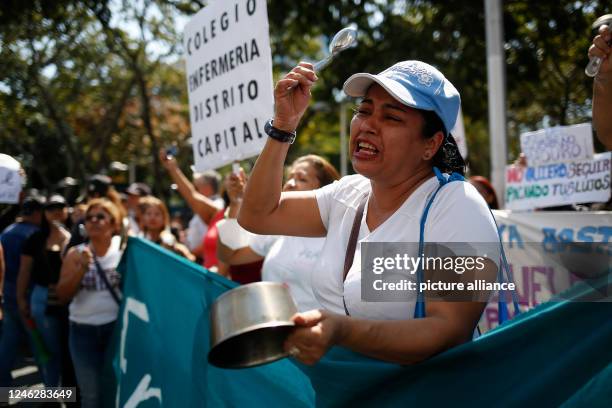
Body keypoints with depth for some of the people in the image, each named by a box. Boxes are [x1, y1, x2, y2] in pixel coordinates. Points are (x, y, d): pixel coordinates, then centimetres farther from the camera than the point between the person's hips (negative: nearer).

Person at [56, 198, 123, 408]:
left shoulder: (123, 248, -3)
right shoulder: (76, 254, 4)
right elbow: (63, 295, -3)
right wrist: (82, 268, -13)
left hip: (117, 327, -2)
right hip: (83, 331, 2)